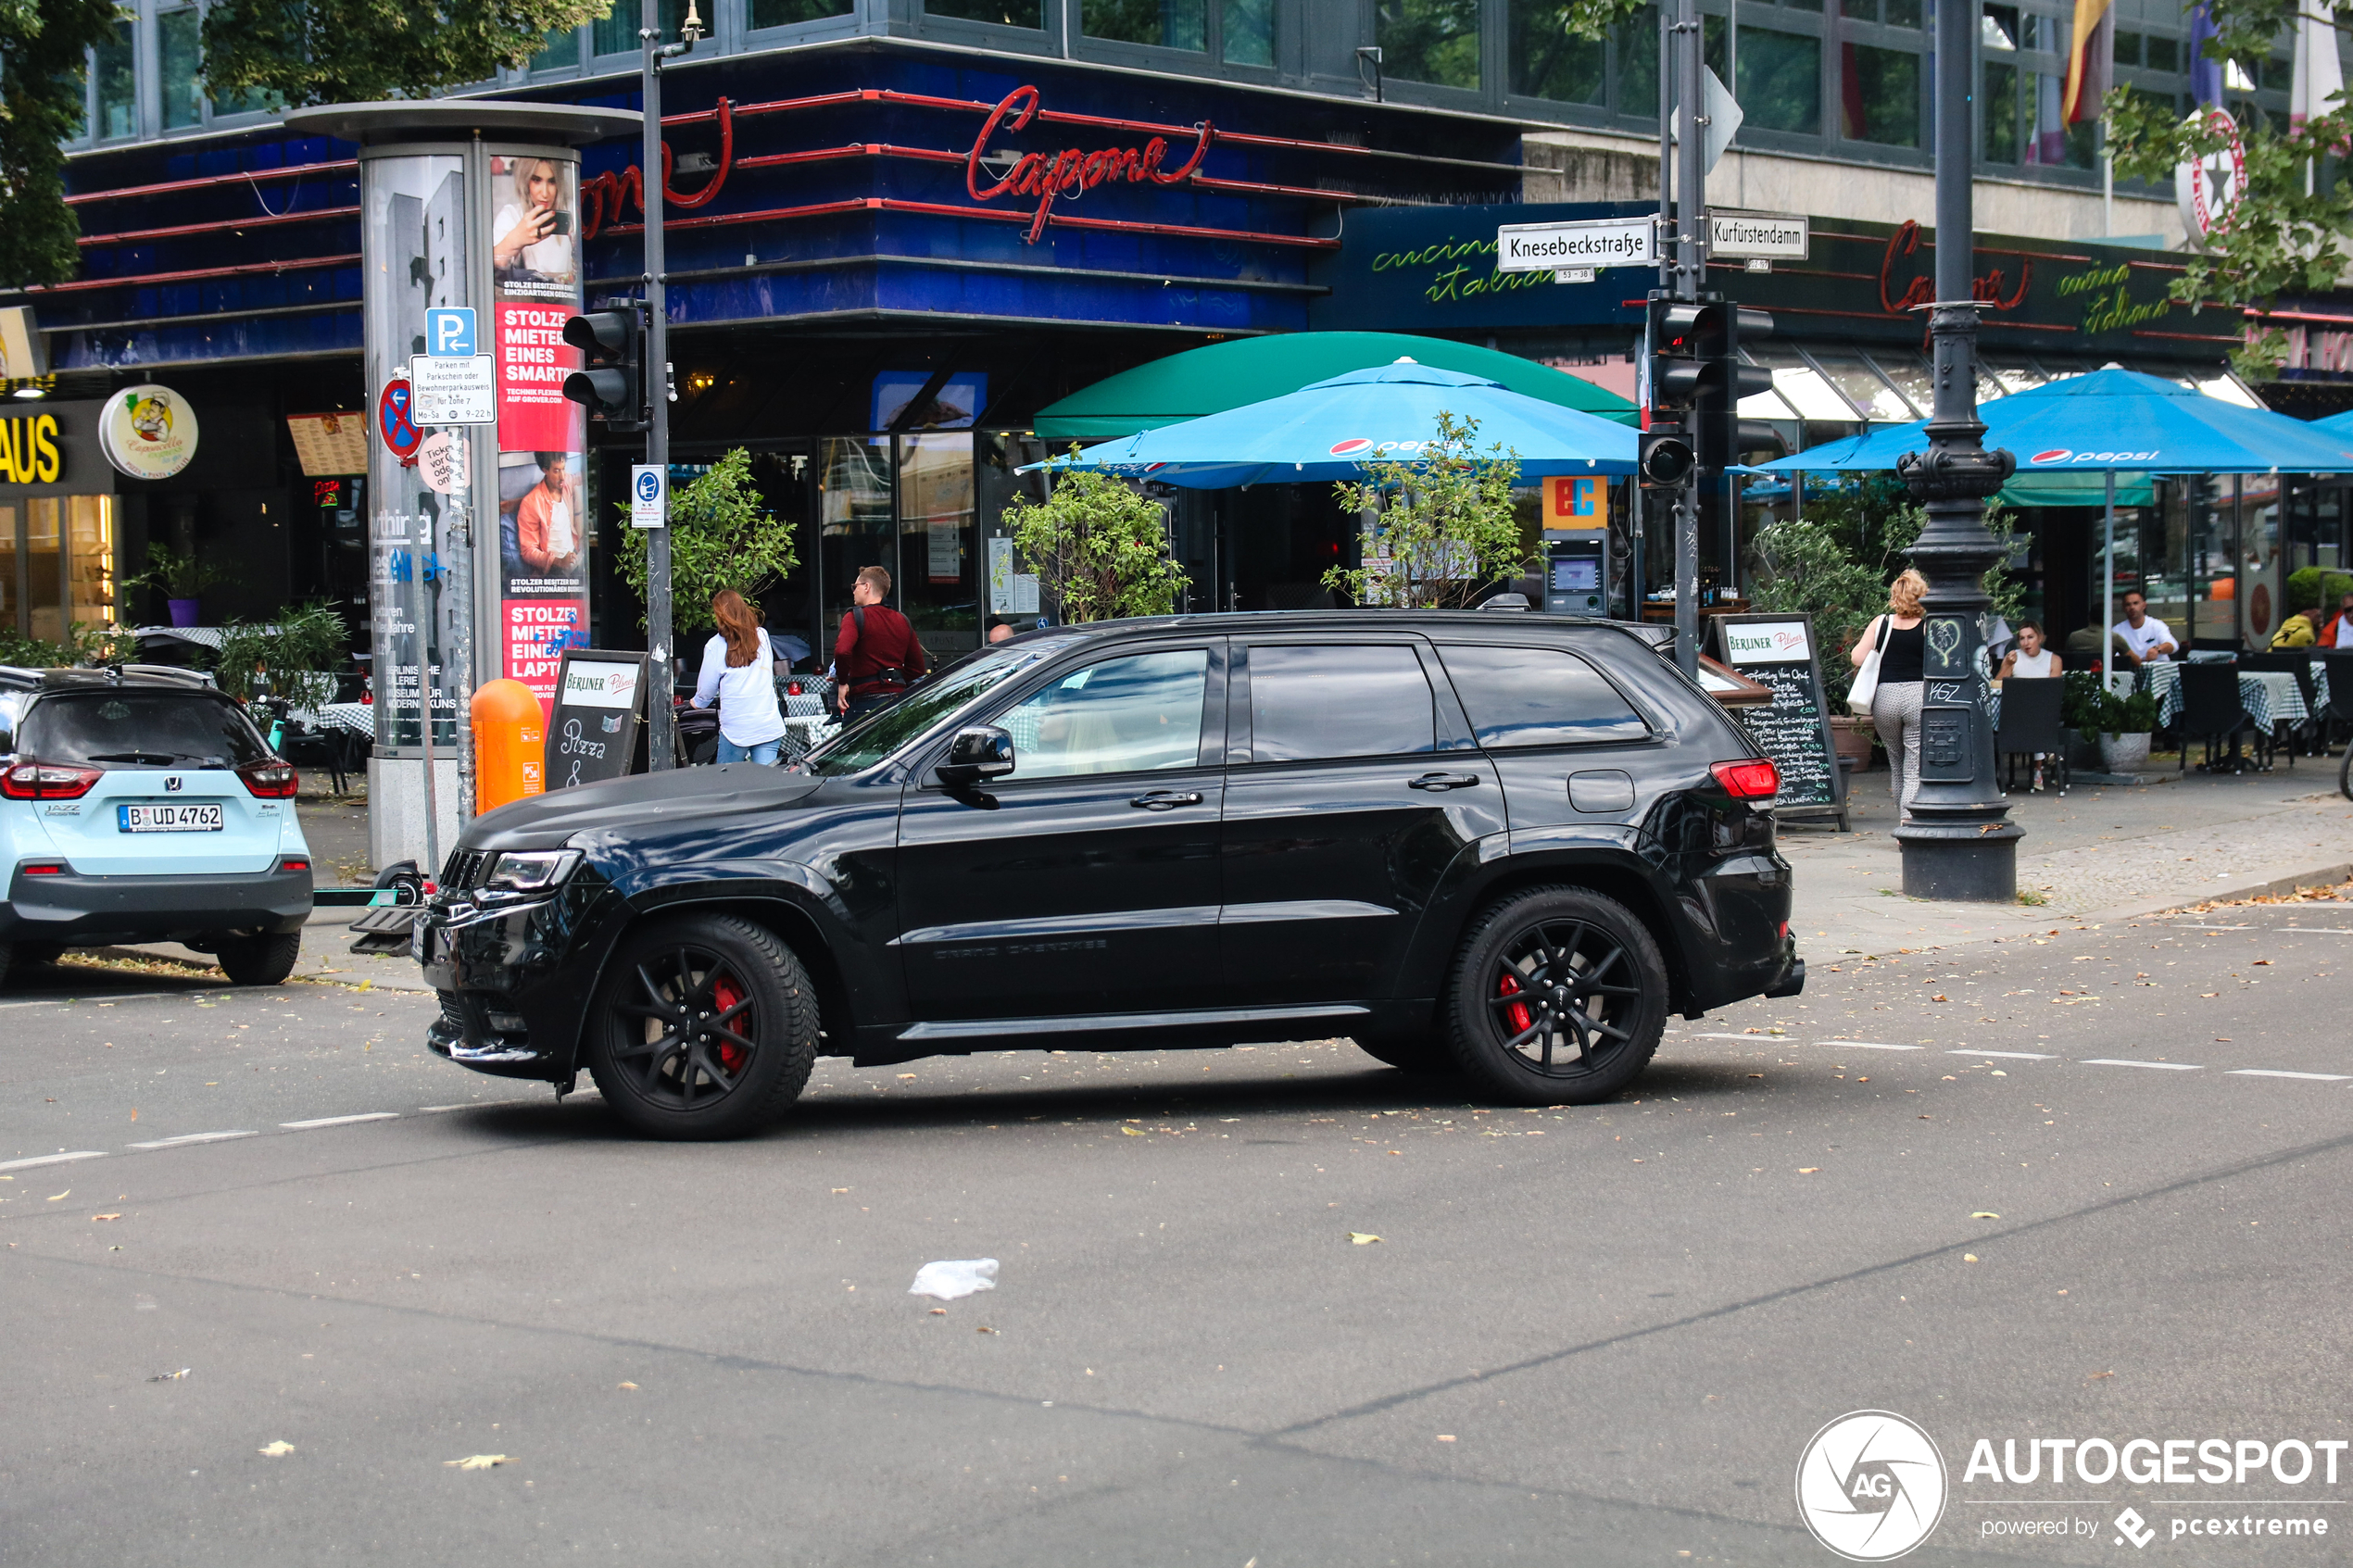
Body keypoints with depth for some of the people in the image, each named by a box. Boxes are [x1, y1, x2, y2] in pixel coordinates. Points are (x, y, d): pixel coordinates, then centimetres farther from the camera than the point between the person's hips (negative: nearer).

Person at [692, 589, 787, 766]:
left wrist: (698, 702, 28)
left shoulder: (715, 646, -3)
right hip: (770, 726, 3)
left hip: (736, 729, -3)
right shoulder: (762, 636, 9)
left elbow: (706, 690, 4)